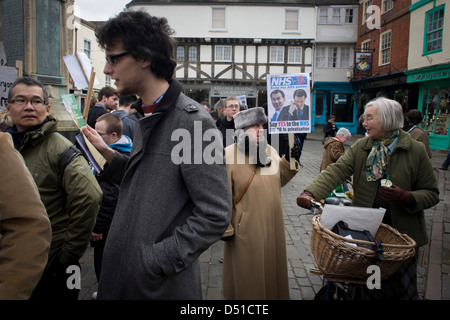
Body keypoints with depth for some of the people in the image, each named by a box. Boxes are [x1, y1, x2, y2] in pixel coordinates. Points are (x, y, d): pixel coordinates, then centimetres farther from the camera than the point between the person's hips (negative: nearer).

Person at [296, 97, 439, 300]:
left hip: (401, 233, -2)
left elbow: (431, 193, -2)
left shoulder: (416, 150, -6)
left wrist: (407, 198, -23)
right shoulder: (360, 147, 0)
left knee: (401, 286, 11)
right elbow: (336, 171, -14)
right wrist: (310, 193, -30)